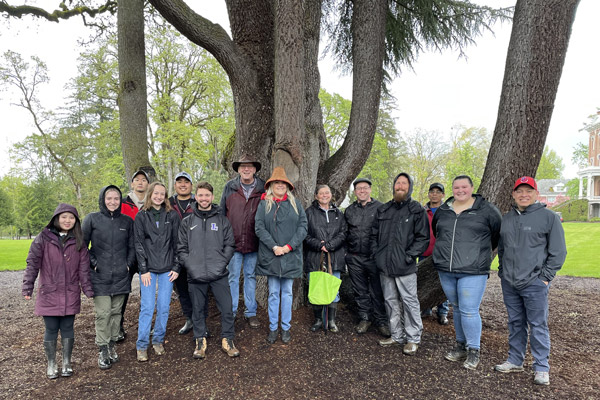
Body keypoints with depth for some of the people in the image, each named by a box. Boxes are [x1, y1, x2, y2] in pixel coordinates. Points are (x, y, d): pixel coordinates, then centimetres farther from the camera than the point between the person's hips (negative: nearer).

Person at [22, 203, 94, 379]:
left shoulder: (78, 242, 4)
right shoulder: (44, 238, -2)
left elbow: (83, 268, 4)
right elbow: (32, 264, -3)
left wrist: (88, 289, 0)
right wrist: (27, 287, -10)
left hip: (71, 294, 1)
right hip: (49, 293, -1)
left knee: (67, 328, 9)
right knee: (51, 329, 7)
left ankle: (66, 363, 23)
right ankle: (51, 364, 23)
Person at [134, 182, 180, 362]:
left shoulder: (172, 216, 5)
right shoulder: (141, 216, 3)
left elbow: (176, 243, 5)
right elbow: (139, 244, 0)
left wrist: (176, 267, 0)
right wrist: (144, 269, -6)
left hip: (167, 269, 1)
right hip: (148, 269, -1)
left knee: (164, 307, 5)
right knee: (147, 307, -3)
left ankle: (158, 340, 22)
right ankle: (142, 345, 11)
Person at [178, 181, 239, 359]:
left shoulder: (222, 220, 7)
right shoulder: (187, 222, 8)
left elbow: (229, 245, 5)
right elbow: (181, 248, 6)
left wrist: (222, 263, -7)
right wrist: (189, 265, -7)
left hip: (219, 274, -1)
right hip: (195, 276, 1)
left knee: (227, 308, 2)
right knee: (198, 310, 11)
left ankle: (227, 340, 18)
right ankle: (200, 341, 27)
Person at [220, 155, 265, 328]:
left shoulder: (263, 188, 1)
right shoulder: (229, 187, 2)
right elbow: (222, 212, 8)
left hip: (253, 242, 0)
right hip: (233, 241, 0)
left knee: (251, 276, 12)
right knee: (232, 277, 7)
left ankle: (250, 312, 24)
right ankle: (230, 312, 20)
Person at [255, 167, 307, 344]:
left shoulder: (295, 203, 6)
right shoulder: (264, 204, 4)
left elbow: (303, 226, 1)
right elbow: (259, 228, -4)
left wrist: (289, 246, -11)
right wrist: (273, 246, -14)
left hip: (290, 255, 1)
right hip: (270, 256, -1)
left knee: (287, 292, 9)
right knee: (273, 293, 6)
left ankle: (286, 328, 19)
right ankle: (273, 328, 18)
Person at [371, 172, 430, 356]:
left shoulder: (417, 210, -1)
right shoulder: (383, 210, 12)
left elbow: (423, 237, -6)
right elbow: (374, 234, 17)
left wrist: (409, 256, -13)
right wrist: (377, 253, 5)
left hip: (405, 266, -5)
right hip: (385, 265, 5)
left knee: (409, 301, 2)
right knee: (391, 301, 13)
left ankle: (413, 339, 16)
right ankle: (397, 336, 27)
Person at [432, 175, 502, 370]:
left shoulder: (486, 210, -2)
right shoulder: (442, 210, 10)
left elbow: (498, 234, 8)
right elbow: (435, 231, 27)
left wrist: (482, 252, 14)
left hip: (473, 271, -4)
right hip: (446, 270, 5)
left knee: (469, 311, -6)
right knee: (457, 308, 16)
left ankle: (473, 350, 12)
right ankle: (460, 345, 30)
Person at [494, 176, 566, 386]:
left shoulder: (548, 217, -4)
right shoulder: (506, 219, 11)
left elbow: (558, 251, -4)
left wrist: (546, 277, -8)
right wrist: (502, 271, 13)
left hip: (535, 283, -5)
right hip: (509, 283, 5)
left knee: (538, 325, 1)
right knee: (515, 323, 15)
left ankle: (542, 368, 13)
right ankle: (515, 360, 27)